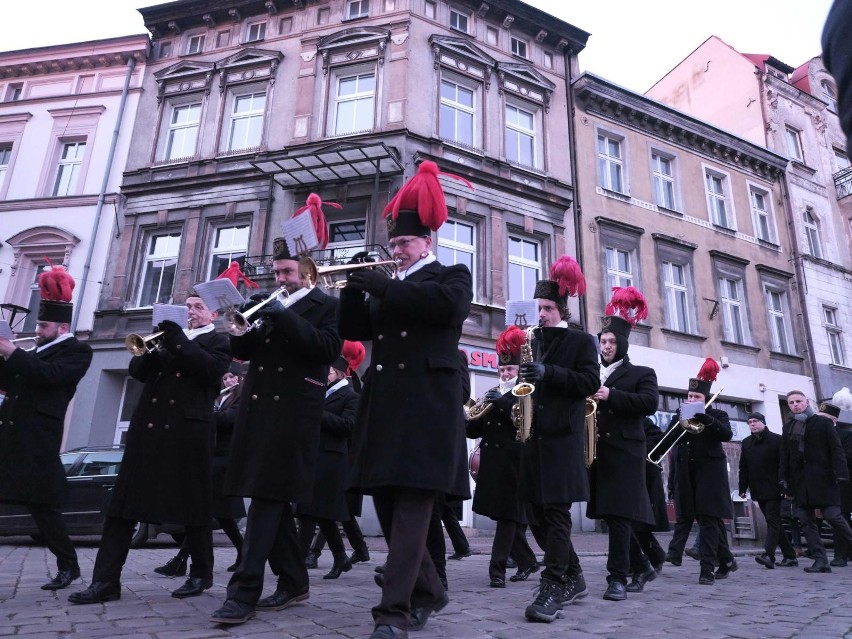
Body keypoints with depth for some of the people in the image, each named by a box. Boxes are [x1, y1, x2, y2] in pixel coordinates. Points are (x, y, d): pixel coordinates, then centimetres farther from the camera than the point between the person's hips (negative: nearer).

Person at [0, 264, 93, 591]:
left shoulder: (76, 351, -3)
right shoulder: (35, 353, 20)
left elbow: (51, 374, -20)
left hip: (36, 444, -8)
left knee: (41, 505, -3)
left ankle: (68, 565, 12)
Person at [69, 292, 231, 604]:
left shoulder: (217, 341, 8)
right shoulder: (170, 336, 23)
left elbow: (210, 371, -12)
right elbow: (137, 370, 14)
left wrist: (177, 341, -13)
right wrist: (152, 348, -6)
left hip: (188, 430, -5)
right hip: (147, 427, 5)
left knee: (192, 503, 2)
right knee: (124, 501, 0)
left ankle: (201, 574, 16)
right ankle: (105, 580, 5)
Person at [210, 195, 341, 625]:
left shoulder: (325, 305, 3)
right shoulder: (268, 305, 20)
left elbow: (329, 349, -13)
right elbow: (243, 351, 16)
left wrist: (285, 318, -18)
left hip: (294, 410, -7)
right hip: (259, 406, 7)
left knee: (268, 496, -10)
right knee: (272, 497, 9)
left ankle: (244, 591, -7)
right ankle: (294, 582, 20)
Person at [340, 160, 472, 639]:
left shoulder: (452, 276, 8)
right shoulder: (390, 286, 24)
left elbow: (448, 304, -15)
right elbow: (355, 329, 16)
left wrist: (385, 287, -14)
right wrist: (356, 286, -1)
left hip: (427, 402, -6)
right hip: (385, 402, 7)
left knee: (412, 504, -11)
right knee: (386, 501, 7)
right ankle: (428, 592, 23)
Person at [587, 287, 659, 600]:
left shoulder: (641, 373, 6)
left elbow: (650, 403, -11)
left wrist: (611, 396, -18)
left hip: (625, 450, -5)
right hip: (597, 450, 5)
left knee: (618, 514, -10)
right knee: (609, 514, 9)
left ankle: (618, 578, -4)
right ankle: (642, 566, 26)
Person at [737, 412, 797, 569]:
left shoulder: (776, 440, -4)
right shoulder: (746, 443, 12)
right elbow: (743, 468, 12)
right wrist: (743, 488, 8)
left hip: (773, 489, -6)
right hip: (758, 491, 6)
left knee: (772, 520, -10)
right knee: (773, 521, 11)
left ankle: (768, 555, -17)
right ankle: (789, 555, 21)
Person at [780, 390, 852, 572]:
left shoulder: (823, 422, 3)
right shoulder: (788, 429, 15)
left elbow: (836, 450, -3)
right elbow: (785, 458, 15)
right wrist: (785, 483, 9)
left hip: (823, 480, -4)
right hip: (799, 481, 4)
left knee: (833, 516, -8)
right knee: (806, 521, 1)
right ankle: (820, 561, 5)